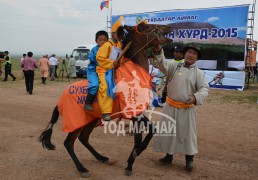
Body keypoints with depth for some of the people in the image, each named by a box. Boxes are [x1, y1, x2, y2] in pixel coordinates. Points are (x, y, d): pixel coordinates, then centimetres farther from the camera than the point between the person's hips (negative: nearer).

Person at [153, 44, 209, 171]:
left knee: (187, 133, 7)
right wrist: (158, 52, -30)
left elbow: (204, 88, -6)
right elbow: (163, 64, -11)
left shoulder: (198, 73, 0)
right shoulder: (174, 66, 3)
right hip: (171, 106, 2)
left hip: (187, 109, -1)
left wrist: (196, 97, -25)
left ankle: (189, 158, 22)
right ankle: (169, 155, 30)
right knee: (168, 131, 12)